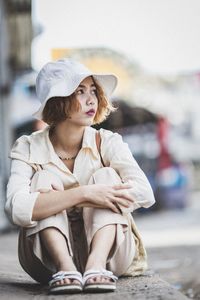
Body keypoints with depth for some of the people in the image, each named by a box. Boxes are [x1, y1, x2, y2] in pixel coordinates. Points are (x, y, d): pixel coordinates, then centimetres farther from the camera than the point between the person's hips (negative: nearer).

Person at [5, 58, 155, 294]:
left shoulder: (107, 142, -4)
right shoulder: (29, 148, -7)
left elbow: (145, 193, -21)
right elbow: (17, 209, -26)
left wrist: (64, 199, -24)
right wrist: (82, 194, -35)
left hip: (109, 252, 1)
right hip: (49, 260, -1)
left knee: (106, 176, -18)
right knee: (45, 179, -19)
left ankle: (97, 264, -39)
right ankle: (64, 267, -38)